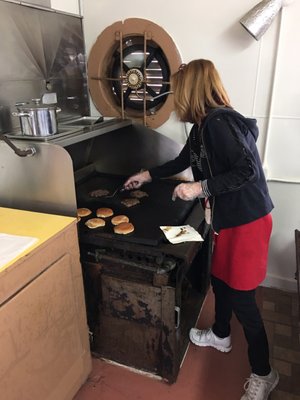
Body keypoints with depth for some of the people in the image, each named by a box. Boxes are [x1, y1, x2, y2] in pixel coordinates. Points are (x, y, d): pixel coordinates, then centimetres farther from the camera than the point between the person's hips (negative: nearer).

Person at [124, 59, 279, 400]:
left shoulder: (219, 122, -21)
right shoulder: (205, 125, 10)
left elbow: (248, 170, -26)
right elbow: (183, 160, 22)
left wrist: (200, 187, -23)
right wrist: (147, 175, 29)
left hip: (246, 219, -9)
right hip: (227, 217, 9)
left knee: (240, 295, 1)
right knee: (219, 278, 22)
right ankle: (221, 336, 46)